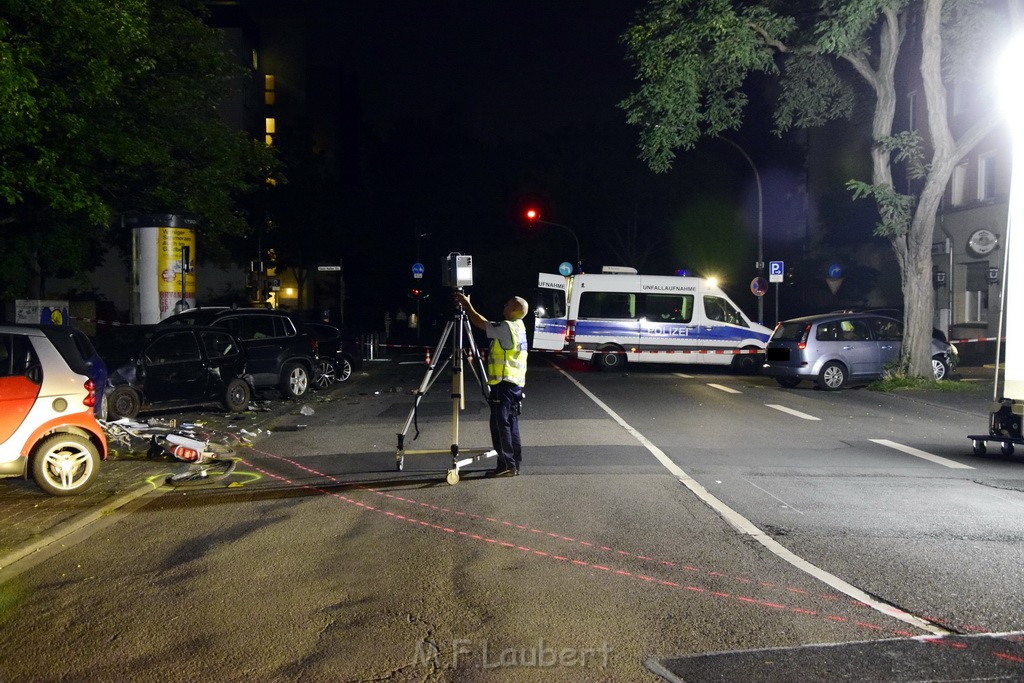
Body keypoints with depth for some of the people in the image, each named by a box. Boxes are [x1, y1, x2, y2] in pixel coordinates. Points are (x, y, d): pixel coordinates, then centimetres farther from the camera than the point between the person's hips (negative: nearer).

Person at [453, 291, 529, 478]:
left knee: (500, 424, -6)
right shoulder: (518, 327, 14)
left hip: (504, 383, -10)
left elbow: (481, 323, -9)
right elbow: (487, 324, 20)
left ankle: (507, 465, -4)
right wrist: (466, 305, 18)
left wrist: (466, 304, 2)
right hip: (515, 383, 10)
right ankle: (515, 464, 18)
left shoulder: (507, 328, -16)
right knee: (510, 424, 13)